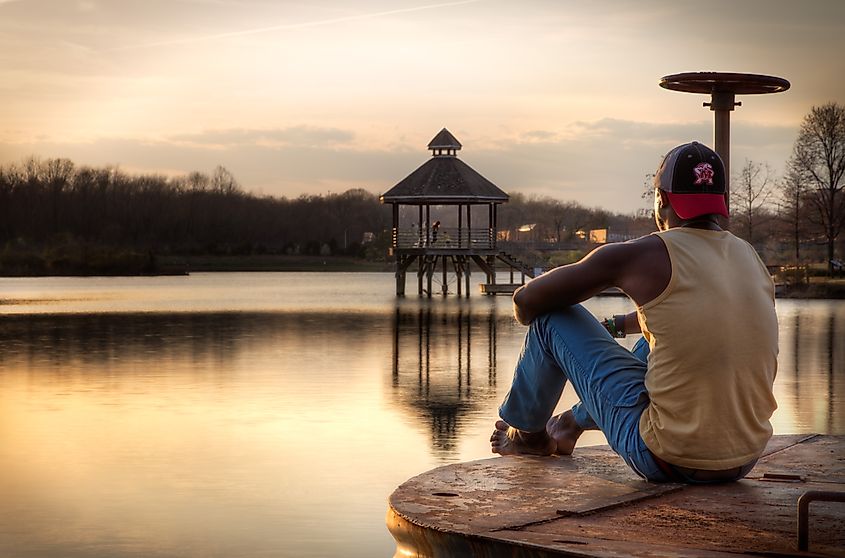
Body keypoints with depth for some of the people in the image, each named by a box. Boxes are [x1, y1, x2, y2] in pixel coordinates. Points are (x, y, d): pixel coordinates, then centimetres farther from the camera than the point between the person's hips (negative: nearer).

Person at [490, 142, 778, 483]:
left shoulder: (643, 254, -10)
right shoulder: (749, 257, 8)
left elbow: (526, 301, -1)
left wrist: (530, 315, 23)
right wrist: (615, 326, 38)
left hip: (669, 460, -6)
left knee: (553, 316, 7)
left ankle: (527, 432, 32)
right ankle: (572, 424, 53)